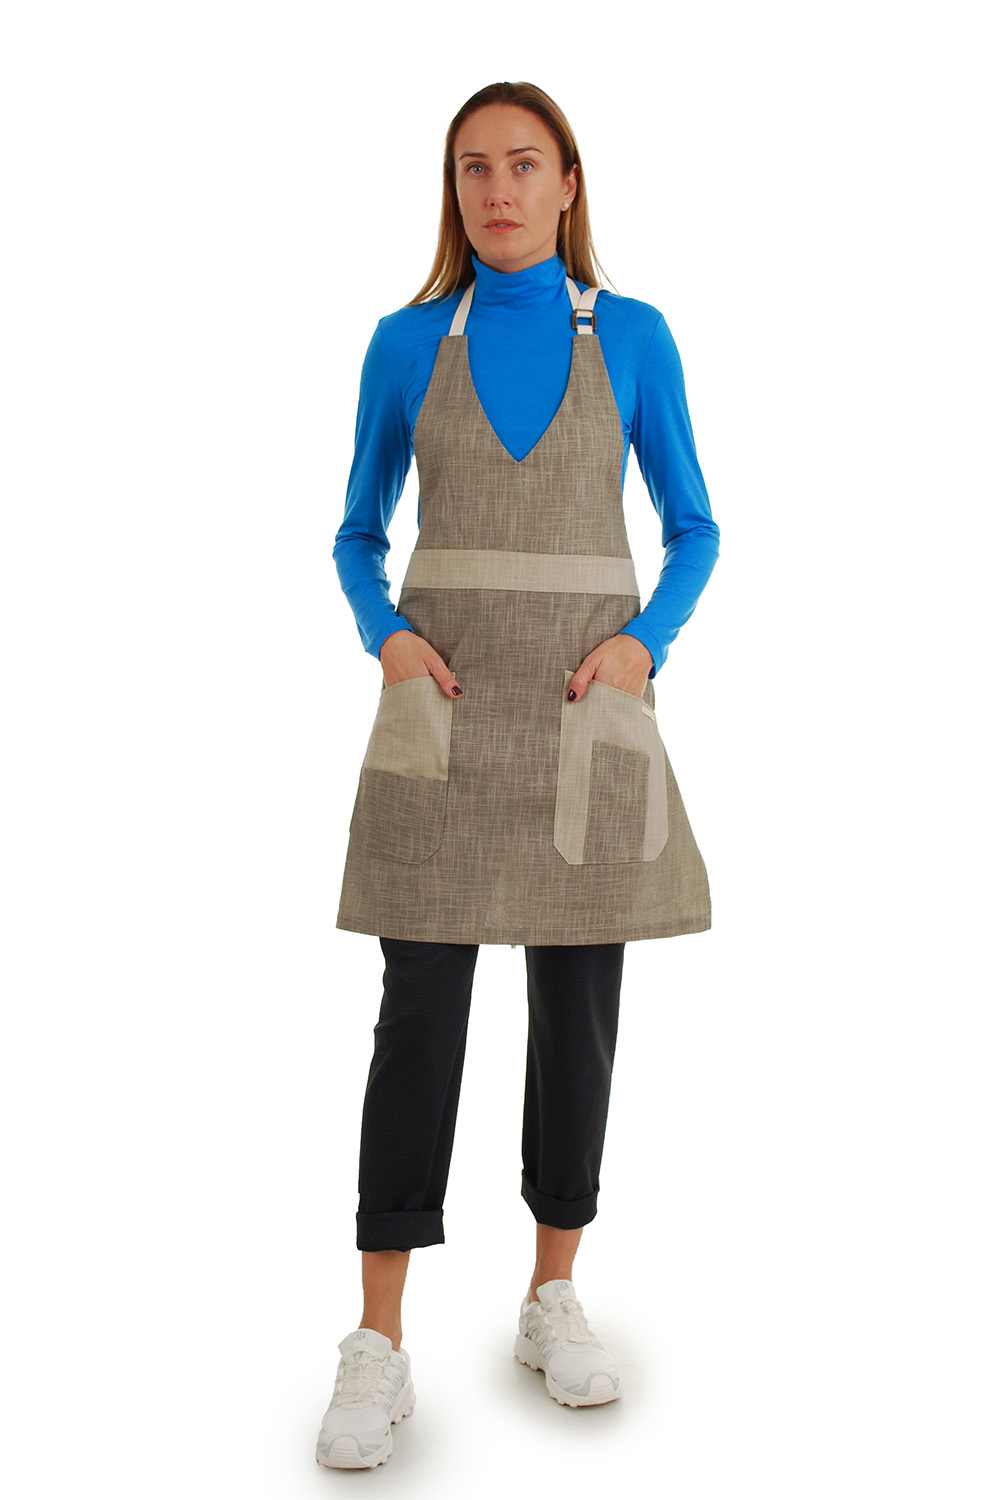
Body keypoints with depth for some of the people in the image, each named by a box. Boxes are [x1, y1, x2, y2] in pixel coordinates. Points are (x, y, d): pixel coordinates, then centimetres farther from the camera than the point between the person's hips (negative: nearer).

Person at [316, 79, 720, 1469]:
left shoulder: (633, 336, 6)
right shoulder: (406, 343, 7)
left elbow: (693, 530, 9)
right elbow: (357, 537, 12)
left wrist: (645, 643, -10)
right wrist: (387, 637, -9)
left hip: (587, 706, 1)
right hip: (447, 713, 0)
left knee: (579, 1004, 6)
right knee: (421, 1009, -3)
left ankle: (554, 1298, 22)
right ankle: (380, 1345, 5)